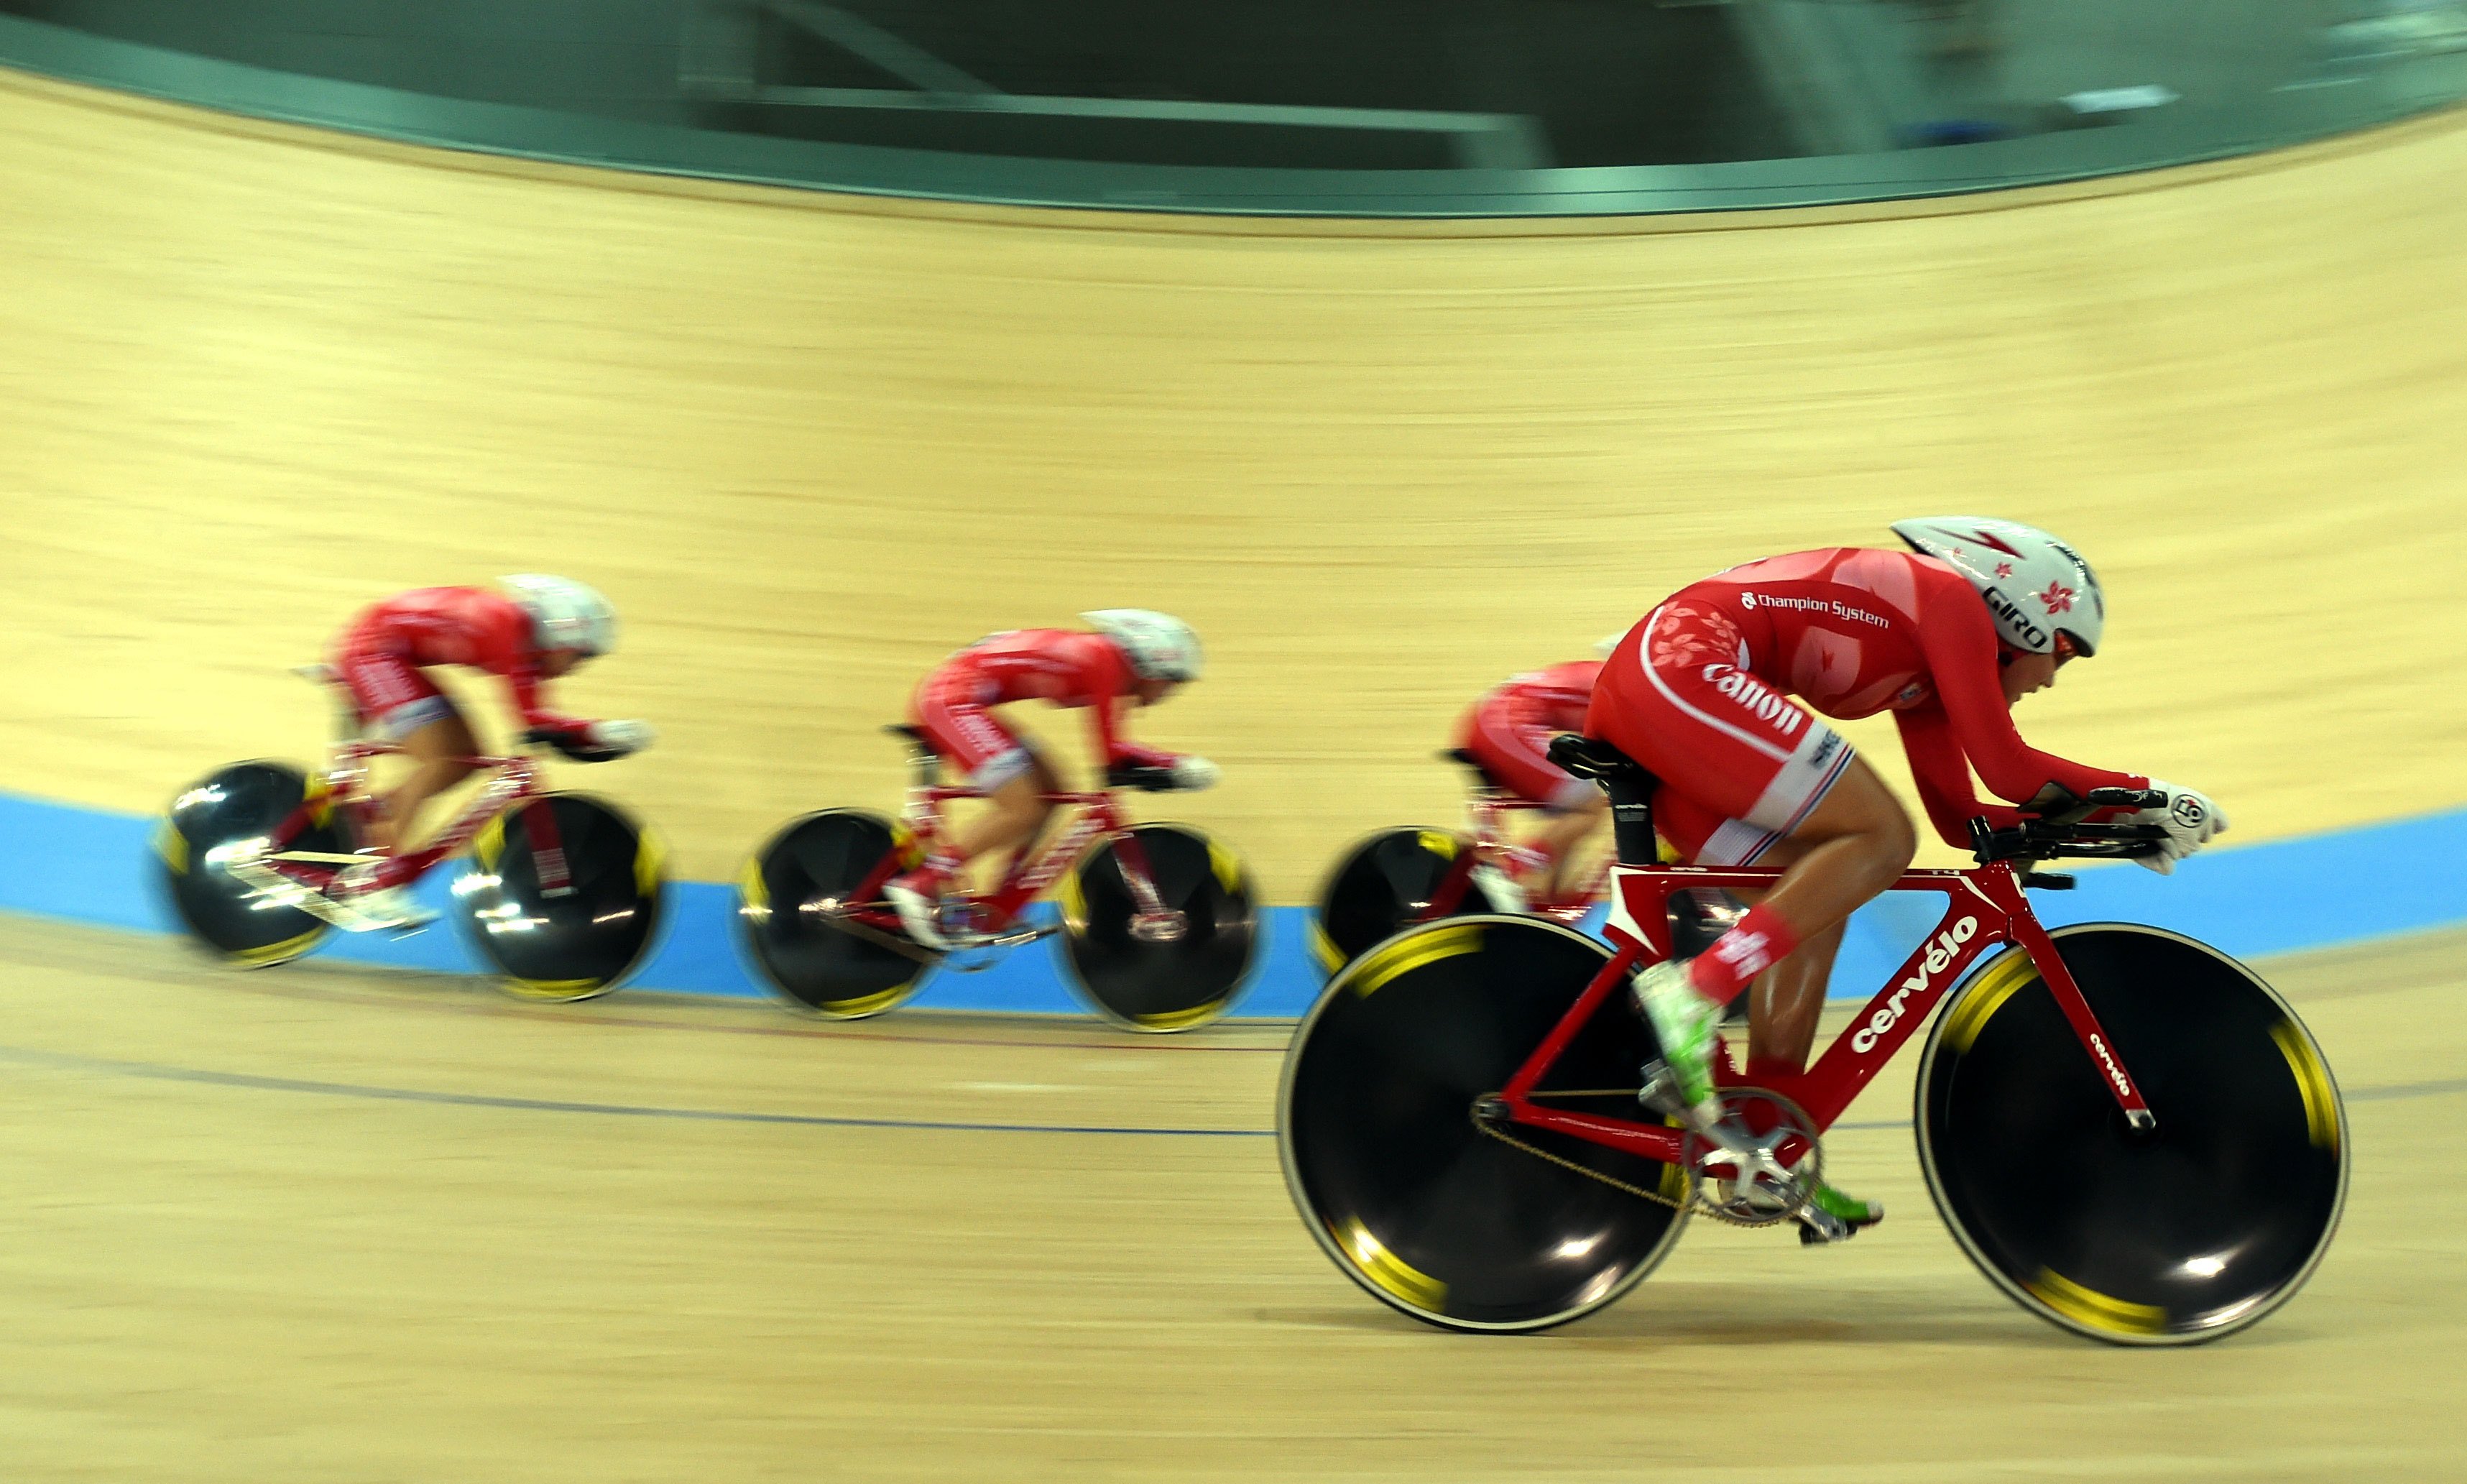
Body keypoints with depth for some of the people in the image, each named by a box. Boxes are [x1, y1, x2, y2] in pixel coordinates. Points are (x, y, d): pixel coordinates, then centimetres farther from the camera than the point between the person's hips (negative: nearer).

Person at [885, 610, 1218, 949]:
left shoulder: (1098, 662, 13)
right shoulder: (1105, 663, -13)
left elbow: (1112, 748, 17)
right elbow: (1110, 756, -17)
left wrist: (1176, 765, 9)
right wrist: (1176, 766, -7)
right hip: (952, 697, -10)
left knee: (1048, 794, 9)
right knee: (1024, 810, -13)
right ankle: (919, 885, -11)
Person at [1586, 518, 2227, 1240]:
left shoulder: (1925, 668, 26)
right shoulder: (1951, 598, 0)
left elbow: (1958, 816, 25)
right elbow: (2007, 770, -6)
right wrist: (2147, 794, 5)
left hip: (1634, 697, 10)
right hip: (1685, 667, -10)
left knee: (1815, 896, 11)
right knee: (1881, 839, -11)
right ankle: (1692, 995, -19)